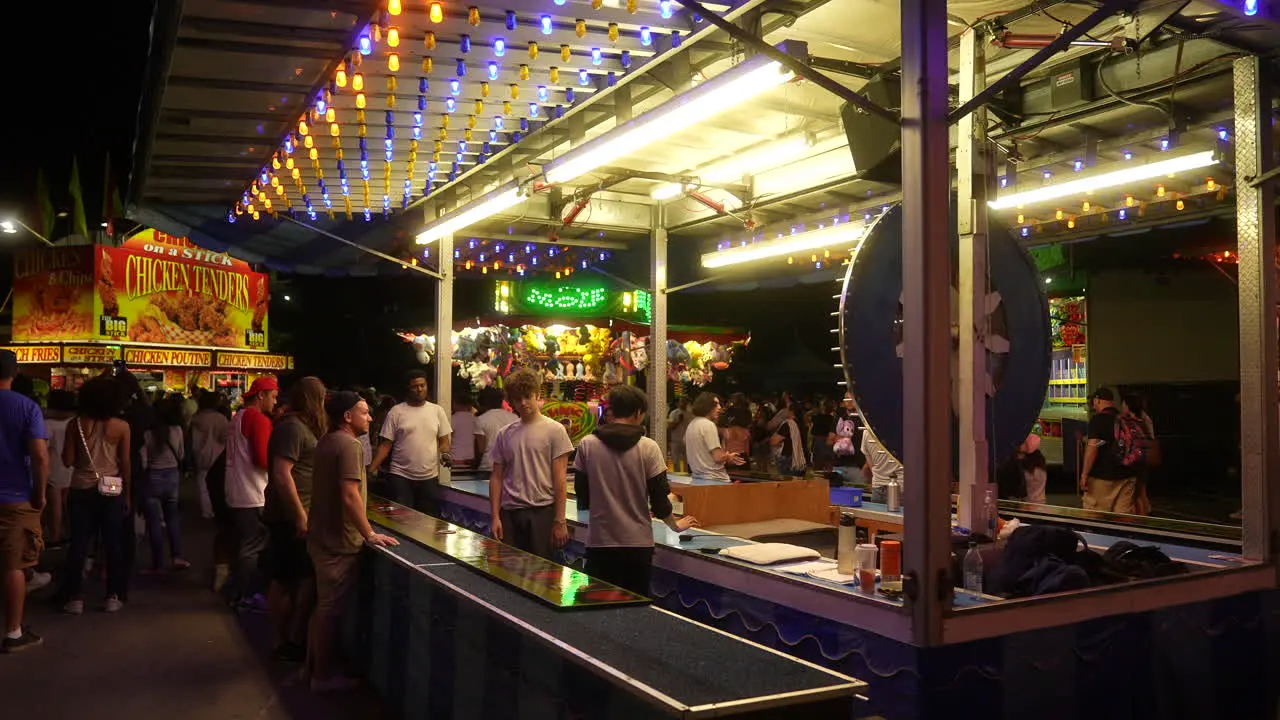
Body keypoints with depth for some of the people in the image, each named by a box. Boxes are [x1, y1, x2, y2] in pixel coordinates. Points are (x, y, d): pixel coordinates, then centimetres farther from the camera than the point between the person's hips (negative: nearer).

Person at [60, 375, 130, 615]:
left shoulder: (76, 424, -4)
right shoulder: (122, 427, -6)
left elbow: (68, 460, -3)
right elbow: (126, 465, -3)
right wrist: (127, 495, 5)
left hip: (81, 490, 1)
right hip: (112, 491, -1)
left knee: (78, 544, 7)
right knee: (113, 544, 7)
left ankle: (75, 598, 9)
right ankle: (113, 597, 11)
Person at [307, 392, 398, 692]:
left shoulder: (327, 441, 10)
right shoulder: (348, 444, -19)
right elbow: (350, 496, -27)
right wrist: (370, 535, -21)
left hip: (322, 535, 10)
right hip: (339, 541, -10)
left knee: (323, 604, 21)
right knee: (331, 608, 1)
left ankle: (314, 665, 33)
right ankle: (323, 676, 12)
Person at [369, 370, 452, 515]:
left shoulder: (437, 411, 5)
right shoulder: (396, 412, -1)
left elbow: (444, 440, 10)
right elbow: (386, 444, -1)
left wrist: (444, 453, -12)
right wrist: (371, 469, -11)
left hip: (430, 477, 2)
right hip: (401, 477, -2)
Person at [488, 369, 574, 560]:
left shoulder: (555, 430, -2)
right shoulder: (504, 435, 9)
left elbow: (559, 479, -5)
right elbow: (497, 478, 10)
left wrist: (559, 521, -7)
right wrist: (495, 517, 3)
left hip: (542, 511, -3)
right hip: (509, 513, 3)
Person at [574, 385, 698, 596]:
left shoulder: (587, 445, -3)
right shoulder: (648, 448, -7)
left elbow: (582, 498, 4)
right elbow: (659, 500, -4)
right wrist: (676, 525, 15)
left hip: (599, 541, 1)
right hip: (637, 543, -1)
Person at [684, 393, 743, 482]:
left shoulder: (691, 424, 12)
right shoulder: (709, 425, -15)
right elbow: (718, 458, -19)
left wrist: (725, 458, 17)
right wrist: (728, 457, 1)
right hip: (715, 479, -9)